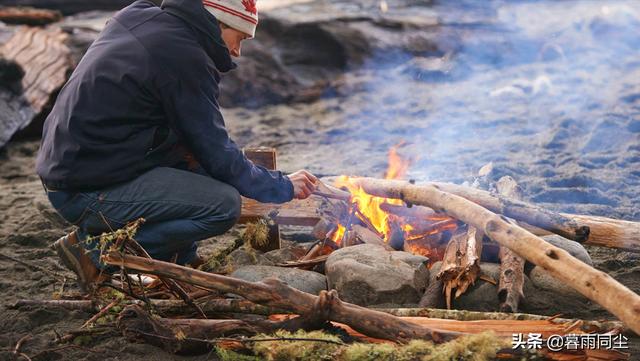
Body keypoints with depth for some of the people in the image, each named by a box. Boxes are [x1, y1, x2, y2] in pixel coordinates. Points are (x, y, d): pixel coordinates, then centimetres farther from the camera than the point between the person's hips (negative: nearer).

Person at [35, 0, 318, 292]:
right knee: (225, 204, -16)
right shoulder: (183, 56, -17)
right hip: (87, 193, -10)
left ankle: (178, 259, 14)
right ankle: (98, 252, -7)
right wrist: (283, 186, 1)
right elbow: (218, 156, -13)